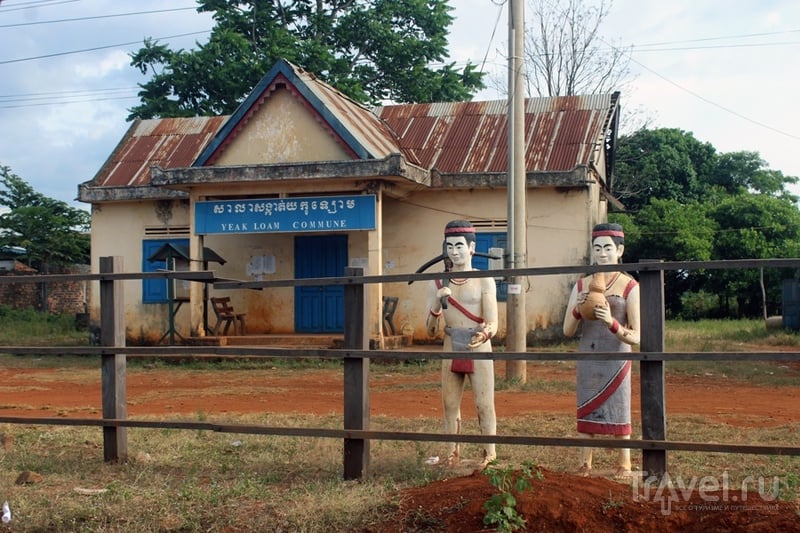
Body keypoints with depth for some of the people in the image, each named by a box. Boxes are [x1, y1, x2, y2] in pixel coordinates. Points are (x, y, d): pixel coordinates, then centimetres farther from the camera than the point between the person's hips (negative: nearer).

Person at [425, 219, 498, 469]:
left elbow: (493, 322, -12)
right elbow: (430, 331, 3)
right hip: (451, 350, 4)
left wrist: (485, 333, -35)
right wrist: (437, 305, -16)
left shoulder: (484, 281, -5)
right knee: (450, 405, 8)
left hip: (479, 350, -3)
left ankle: (489, 455, 8)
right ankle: (452, 454, 19)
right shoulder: (439, 284, 4)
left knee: (484, 406, -2)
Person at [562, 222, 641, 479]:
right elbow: (567, 331, 6)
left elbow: (636, 337, -8)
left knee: (619, 414, 1)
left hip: (616, 360, -3)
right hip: (587, 360, 3)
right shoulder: (581, 285, 6)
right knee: (586, 412, 4)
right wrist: (577, 310, -13)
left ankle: (624, 465, 12)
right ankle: (585, 465, 10)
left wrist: (611, 322, -24)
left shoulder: (630, 287, -4)